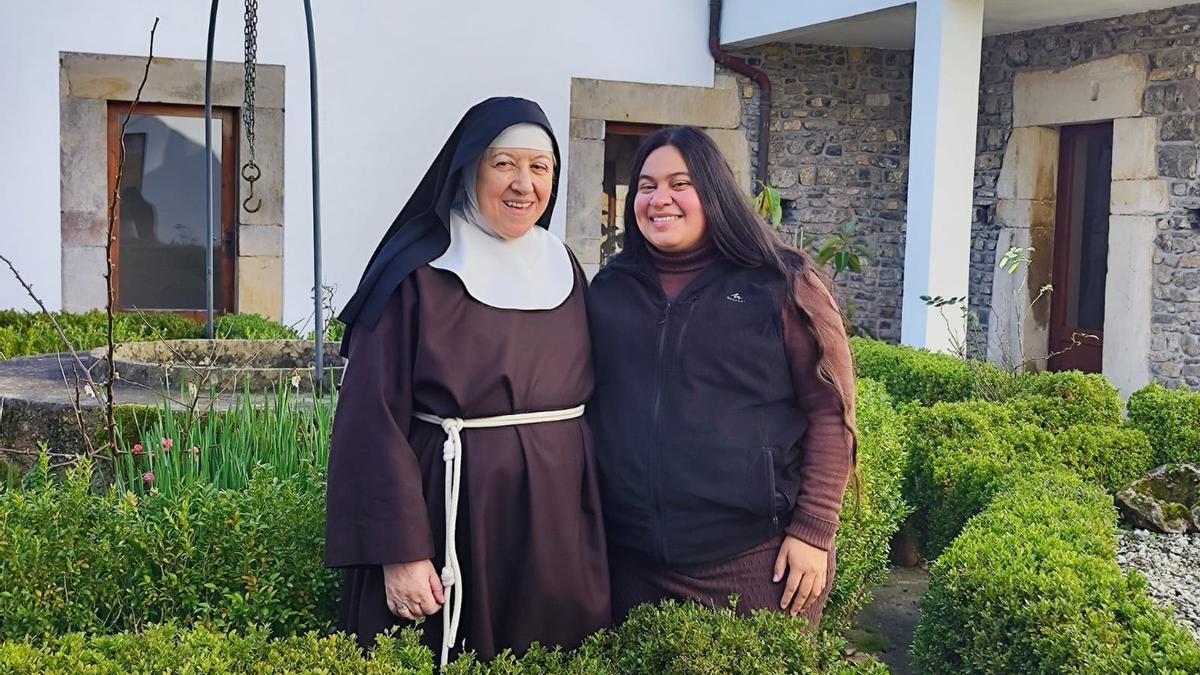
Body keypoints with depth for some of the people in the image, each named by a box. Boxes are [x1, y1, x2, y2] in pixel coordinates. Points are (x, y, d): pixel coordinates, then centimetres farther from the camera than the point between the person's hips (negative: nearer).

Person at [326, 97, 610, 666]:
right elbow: (375, 420, -13)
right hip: (453, 511, -5)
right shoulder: (417, 273, -9)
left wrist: (595, 516, 11)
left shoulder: (564, 271, 8)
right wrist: (400, 550, -18)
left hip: (557, 517, 5)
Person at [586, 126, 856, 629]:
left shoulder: (780, 285, -5)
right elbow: (590, 406, 13)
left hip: (756, 558, -3)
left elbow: (829, 412, -5)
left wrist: (812, 531, -9)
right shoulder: (609, 289, 7)